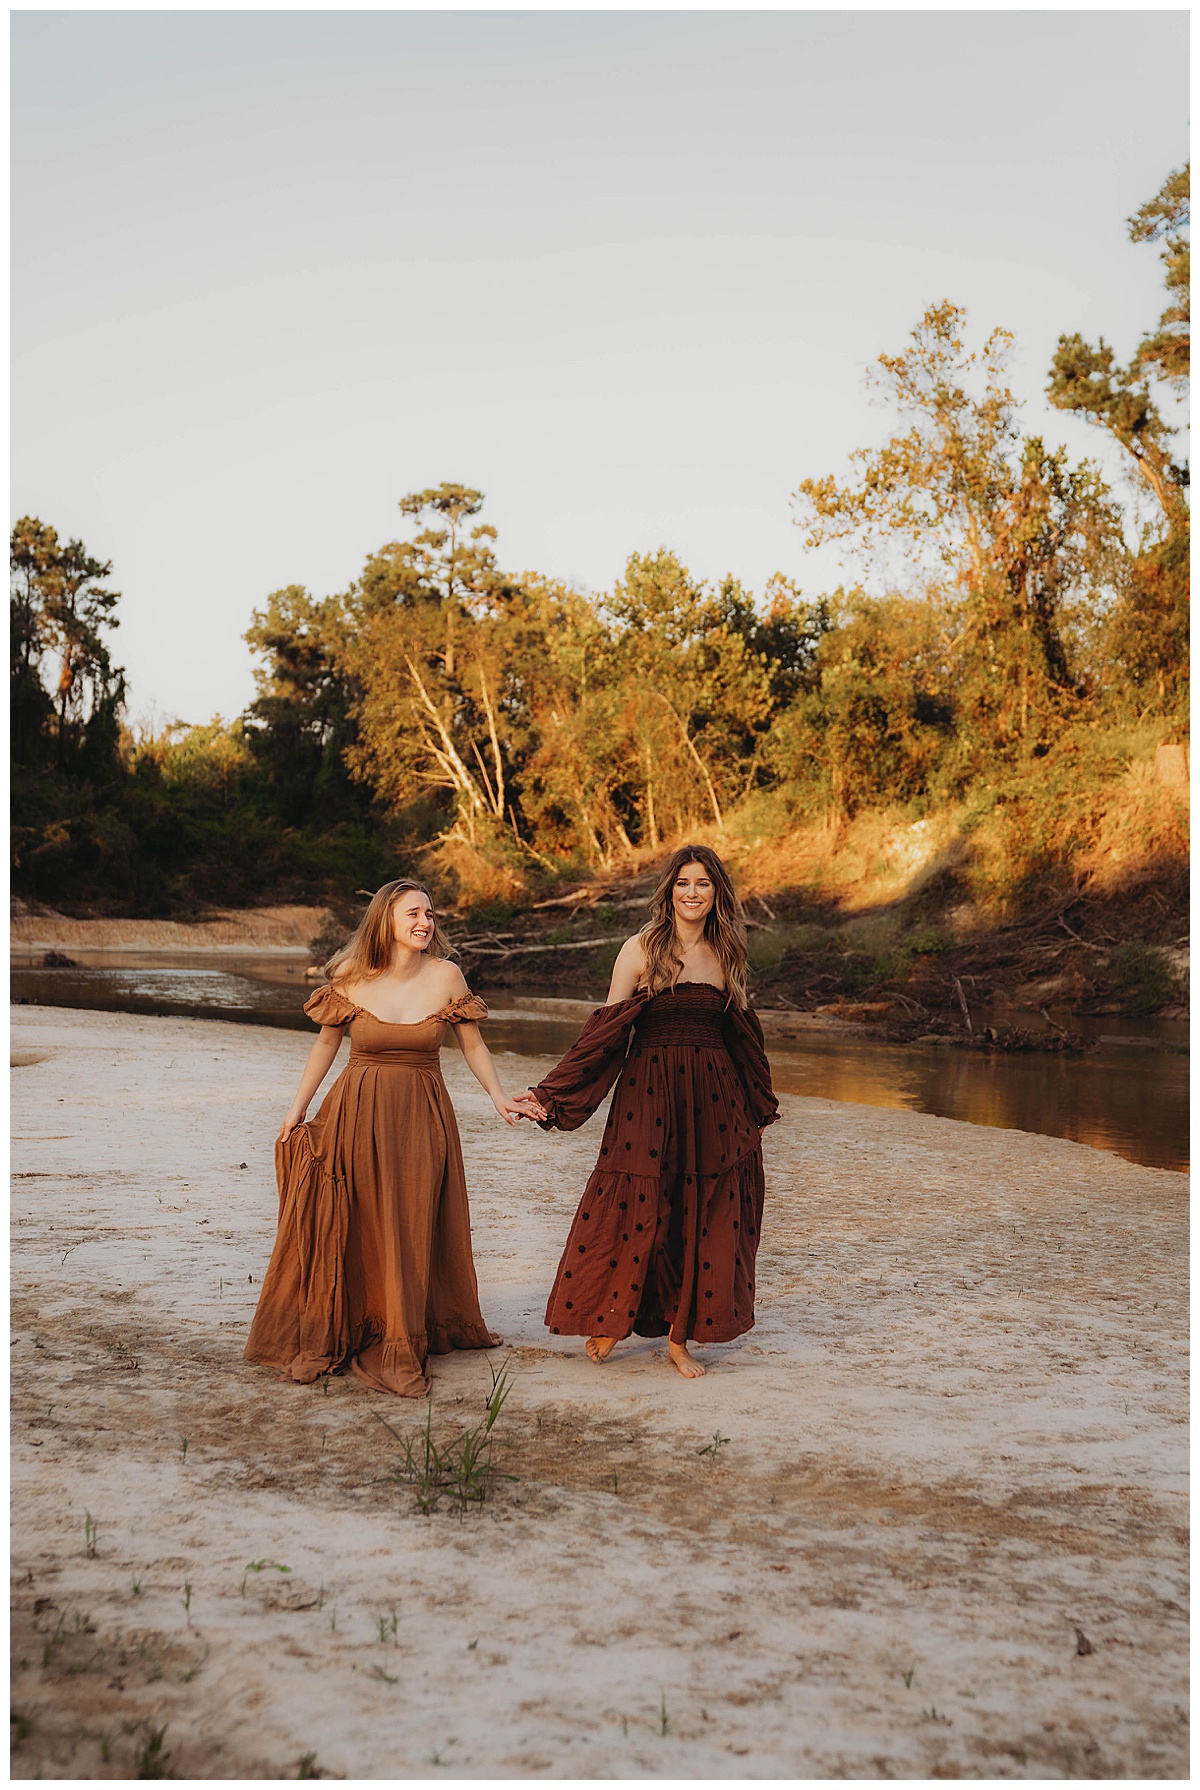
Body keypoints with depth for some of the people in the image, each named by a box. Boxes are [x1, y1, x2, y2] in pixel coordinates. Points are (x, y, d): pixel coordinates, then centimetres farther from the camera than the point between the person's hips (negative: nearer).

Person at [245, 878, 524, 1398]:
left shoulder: (445, 976, -6)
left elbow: (473, 1045, 5)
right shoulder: (351, 980, -6)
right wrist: (299, 1106, 9)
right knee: (347, 1228, 4)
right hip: (357, 1115, -1)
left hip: (420, 1120, 1)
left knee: (411, 1231, 7)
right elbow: (326, 1044, 8)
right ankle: (331, 1336, 21)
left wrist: (498, 1096, -5)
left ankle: (396, 1349, 22)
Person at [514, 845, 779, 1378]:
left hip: (713, 1102, 4)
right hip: (648, 1095, -3)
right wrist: (551, 1094, -8)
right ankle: (608, 1319, 18)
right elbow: (607, 1031, -3)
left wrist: (758, 1107, 26)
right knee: (634, 1207, -2)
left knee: (704, 1217, 4)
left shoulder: (725, 955, 9)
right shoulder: (640, 950, -2)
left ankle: (680, 1336, 16)